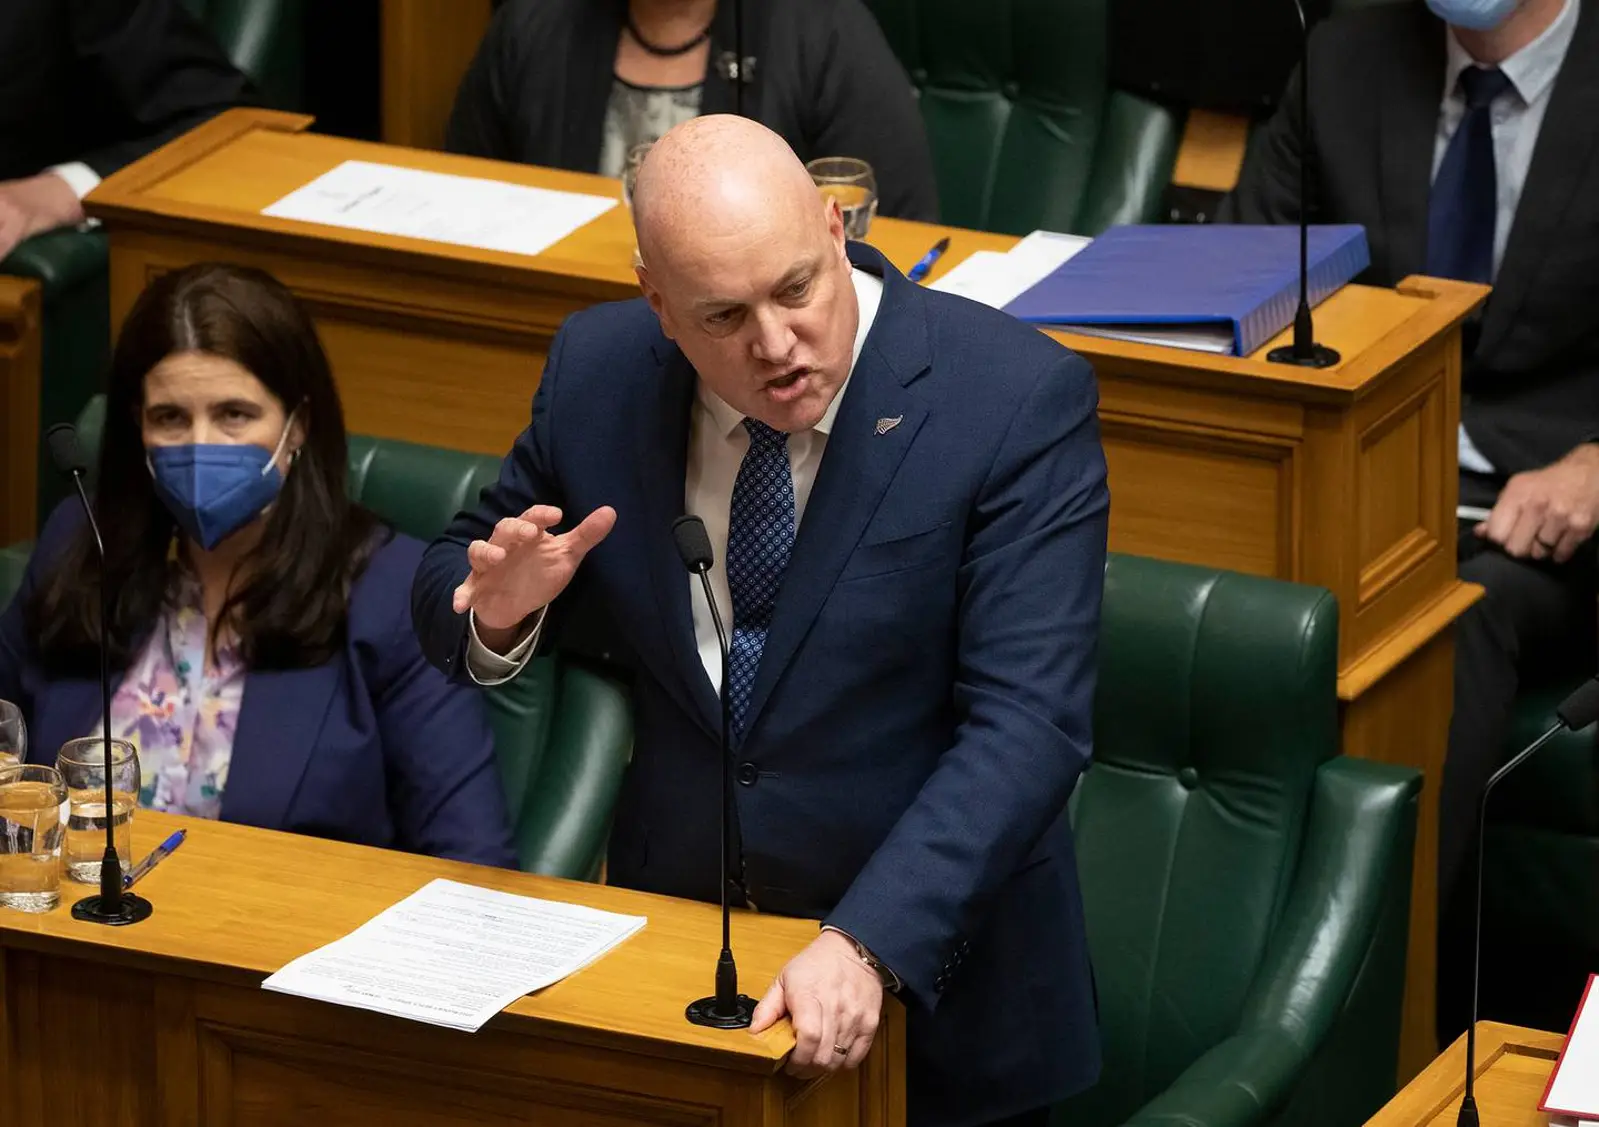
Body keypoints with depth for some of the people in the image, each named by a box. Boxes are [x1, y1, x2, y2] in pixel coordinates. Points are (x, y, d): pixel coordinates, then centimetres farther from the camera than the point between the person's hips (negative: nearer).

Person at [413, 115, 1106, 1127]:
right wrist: (501, 609, -13)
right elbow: (448, 599, 12)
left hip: (930, 972, -3)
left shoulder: (1019, 399, -14)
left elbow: (1026, 727, -20)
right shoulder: (600, 370, -3)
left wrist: (868, 949, -31)